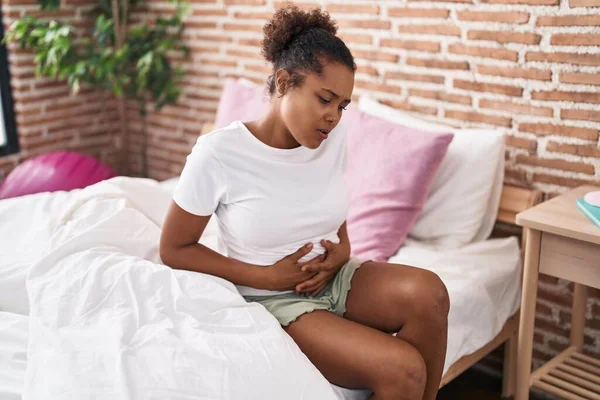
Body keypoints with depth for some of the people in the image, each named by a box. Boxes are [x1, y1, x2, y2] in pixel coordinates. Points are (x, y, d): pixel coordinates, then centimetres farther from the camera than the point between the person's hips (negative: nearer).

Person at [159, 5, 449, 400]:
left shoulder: (333, 137, -2)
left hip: (334, 279, 5)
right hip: (275, 300, -5)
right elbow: (174, 250, -7)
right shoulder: (218, 153, -17)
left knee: (428, 292, -26)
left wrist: (341, 251, -6)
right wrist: (267, 277, -15)